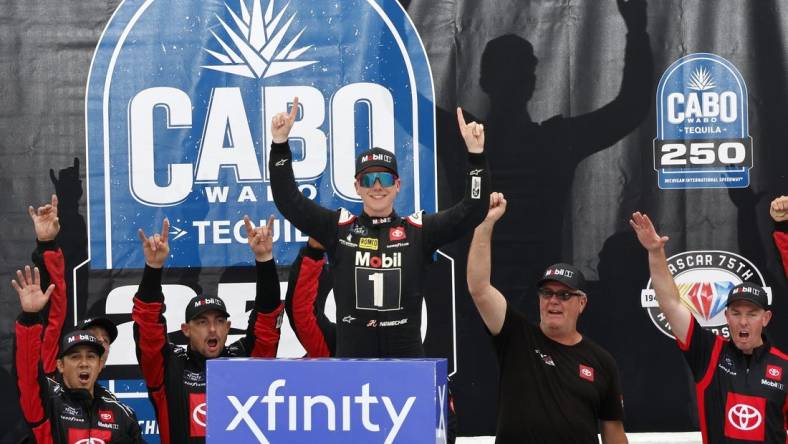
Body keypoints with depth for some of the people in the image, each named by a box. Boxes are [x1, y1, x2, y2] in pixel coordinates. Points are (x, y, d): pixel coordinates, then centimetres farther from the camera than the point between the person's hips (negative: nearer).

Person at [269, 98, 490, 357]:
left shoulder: (418, 230, 7)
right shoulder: (338, 228, 7)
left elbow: (472, 210, 1)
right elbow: (288, 200, 3)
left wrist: (475, 154, -9)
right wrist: (280, 143, -6)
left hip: (407, 355, 0)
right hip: (351, 355, 0)